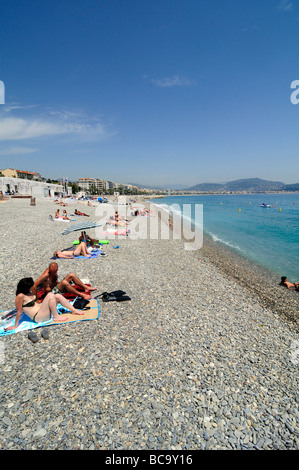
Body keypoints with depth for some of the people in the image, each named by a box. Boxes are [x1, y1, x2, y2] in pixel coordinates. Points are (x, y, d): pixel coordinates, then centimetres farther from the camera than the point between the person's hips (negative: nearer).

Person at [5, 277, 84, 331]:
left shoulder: (30, 293, 9)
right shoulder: (20, 296, -16)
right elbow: (19, 312, -13)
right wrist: (15, 326, -8)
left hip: (41, 310, 9)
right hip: (38, 318, -9)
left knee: (58, 296, -4)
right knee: (50, 295, -24)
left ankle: (74, 310, 1)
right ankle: (56, 317, -13)